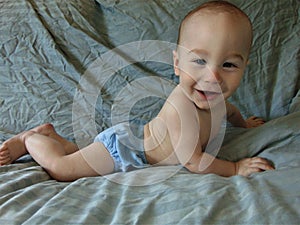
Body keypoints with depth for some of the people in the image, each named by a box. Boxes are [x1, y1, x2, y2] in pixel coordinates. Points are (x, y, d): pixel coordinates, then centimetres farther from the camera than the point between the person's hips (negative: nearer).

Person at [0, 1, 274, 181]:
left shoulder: (215, 97, -11)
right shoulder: (181, 107, -41)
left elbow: (228, 109, 18)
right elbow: (193, 162, -35)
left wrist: (244, 123, 36)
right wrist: (236, 168, -27)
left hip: (138, 137, 9)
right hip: (123, 146, -9)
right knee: (61, 168, -5)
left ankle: (48, 133, 39)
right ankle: (30, 139, 18)